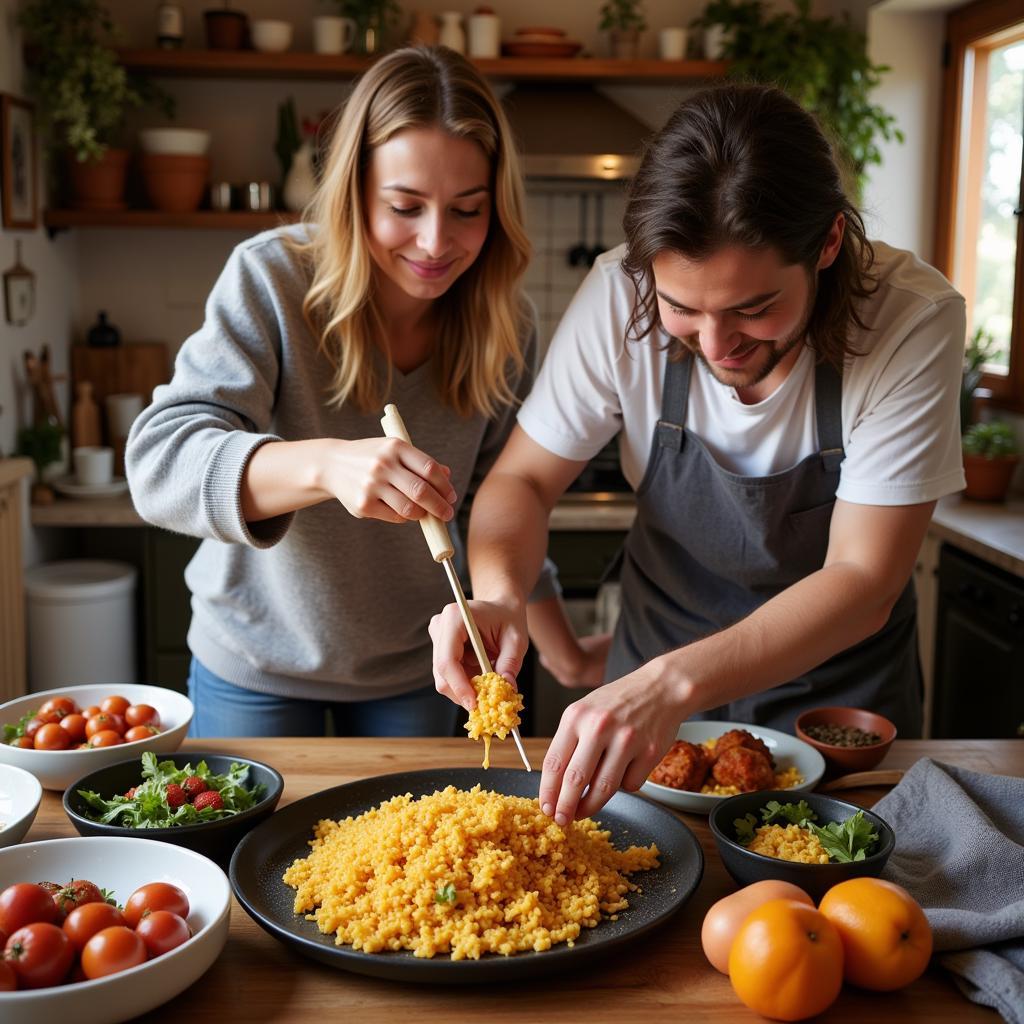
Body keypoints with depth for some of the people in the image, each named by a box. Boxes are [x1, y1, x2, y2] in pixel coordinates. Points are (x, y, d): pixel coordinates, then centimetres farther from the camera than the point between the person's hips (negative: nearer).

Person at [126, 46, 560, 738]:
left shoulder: (507, 327, -12)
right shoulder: (272, 278, -23)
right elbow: (159, 461, -32)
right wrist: (324, 465, -49)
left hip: (410, 669, 3)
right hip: (256, 662, -2)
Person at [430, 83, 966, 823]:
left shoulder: (913, 320, -29)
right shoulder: (621, 298, -24)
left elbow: (862, 582, -29)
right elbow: (523, 479, -13)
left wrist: (677, 683, -43)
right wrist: (498, 594, -35)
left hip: (840, 691, -1)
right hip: (658, 659, 2)